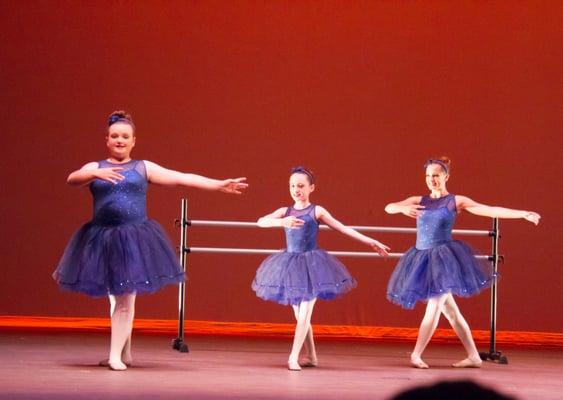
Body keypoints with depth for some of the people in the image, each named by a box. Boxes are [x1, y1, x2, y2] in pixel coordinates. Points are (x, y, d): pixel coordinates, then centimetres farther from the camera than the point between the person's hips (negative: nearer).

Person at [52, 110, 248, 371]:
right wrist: (97, 174, -32)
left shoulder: (144, 168, 8)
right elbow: (72, 179, -12)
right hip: (102, 237, 1)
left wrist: (219, 185, -3)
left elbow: (182, 178, 4)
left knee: (125, 298, -4)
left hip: (134, 238, -1)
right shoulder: (94, 168, 8)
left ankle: (116, 355, -2)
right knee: (116, 298, 9)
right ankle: (124, 352, 22)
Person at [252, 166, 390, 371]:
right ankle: (311, 356, 22)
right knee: (299, 315, 10)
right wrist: (282, 222, -32)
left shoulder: (317, 211, -2)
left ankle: (293, 357, -13)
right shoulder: (284, 212, 4)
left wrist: (371, 242, -4)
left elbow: (344, 229, -1)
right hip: (290, 264, 3)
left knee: (304, 314, -10)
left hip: (311, 264, -3)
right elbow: (261, 222, -12)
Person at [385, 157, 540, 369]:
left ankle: (416, 355, -10)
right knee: (449, 310, 8)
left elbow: (492, 210, -5)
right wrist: (403, 209, -21)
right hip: (422, 258, 5)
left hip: (443, 258, -5)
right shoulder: (418, 201, 11)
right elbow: (389, 208, 3)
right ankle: (473, 356, 14)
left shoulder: (455, 201, 0)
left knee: (434, 306, -13)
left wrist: (524, 214, -12)